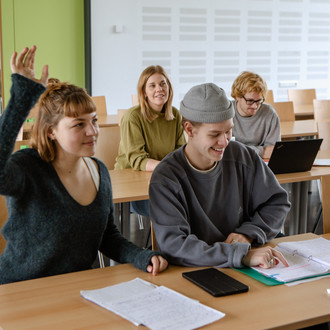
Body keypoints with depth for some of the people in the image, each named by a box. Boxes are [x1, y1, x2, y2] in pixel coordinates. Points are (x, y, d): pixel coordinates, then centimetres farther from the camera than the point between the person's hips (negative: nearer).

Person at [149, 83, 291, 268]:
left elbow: (277, 202, 9)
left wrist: (248, 233, -9)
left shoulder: (243, 157, 0)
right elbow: (173, 246, -24)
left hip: (246, 274, 3)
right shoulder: (166, 179, -14)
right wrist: (243, 255, -30)